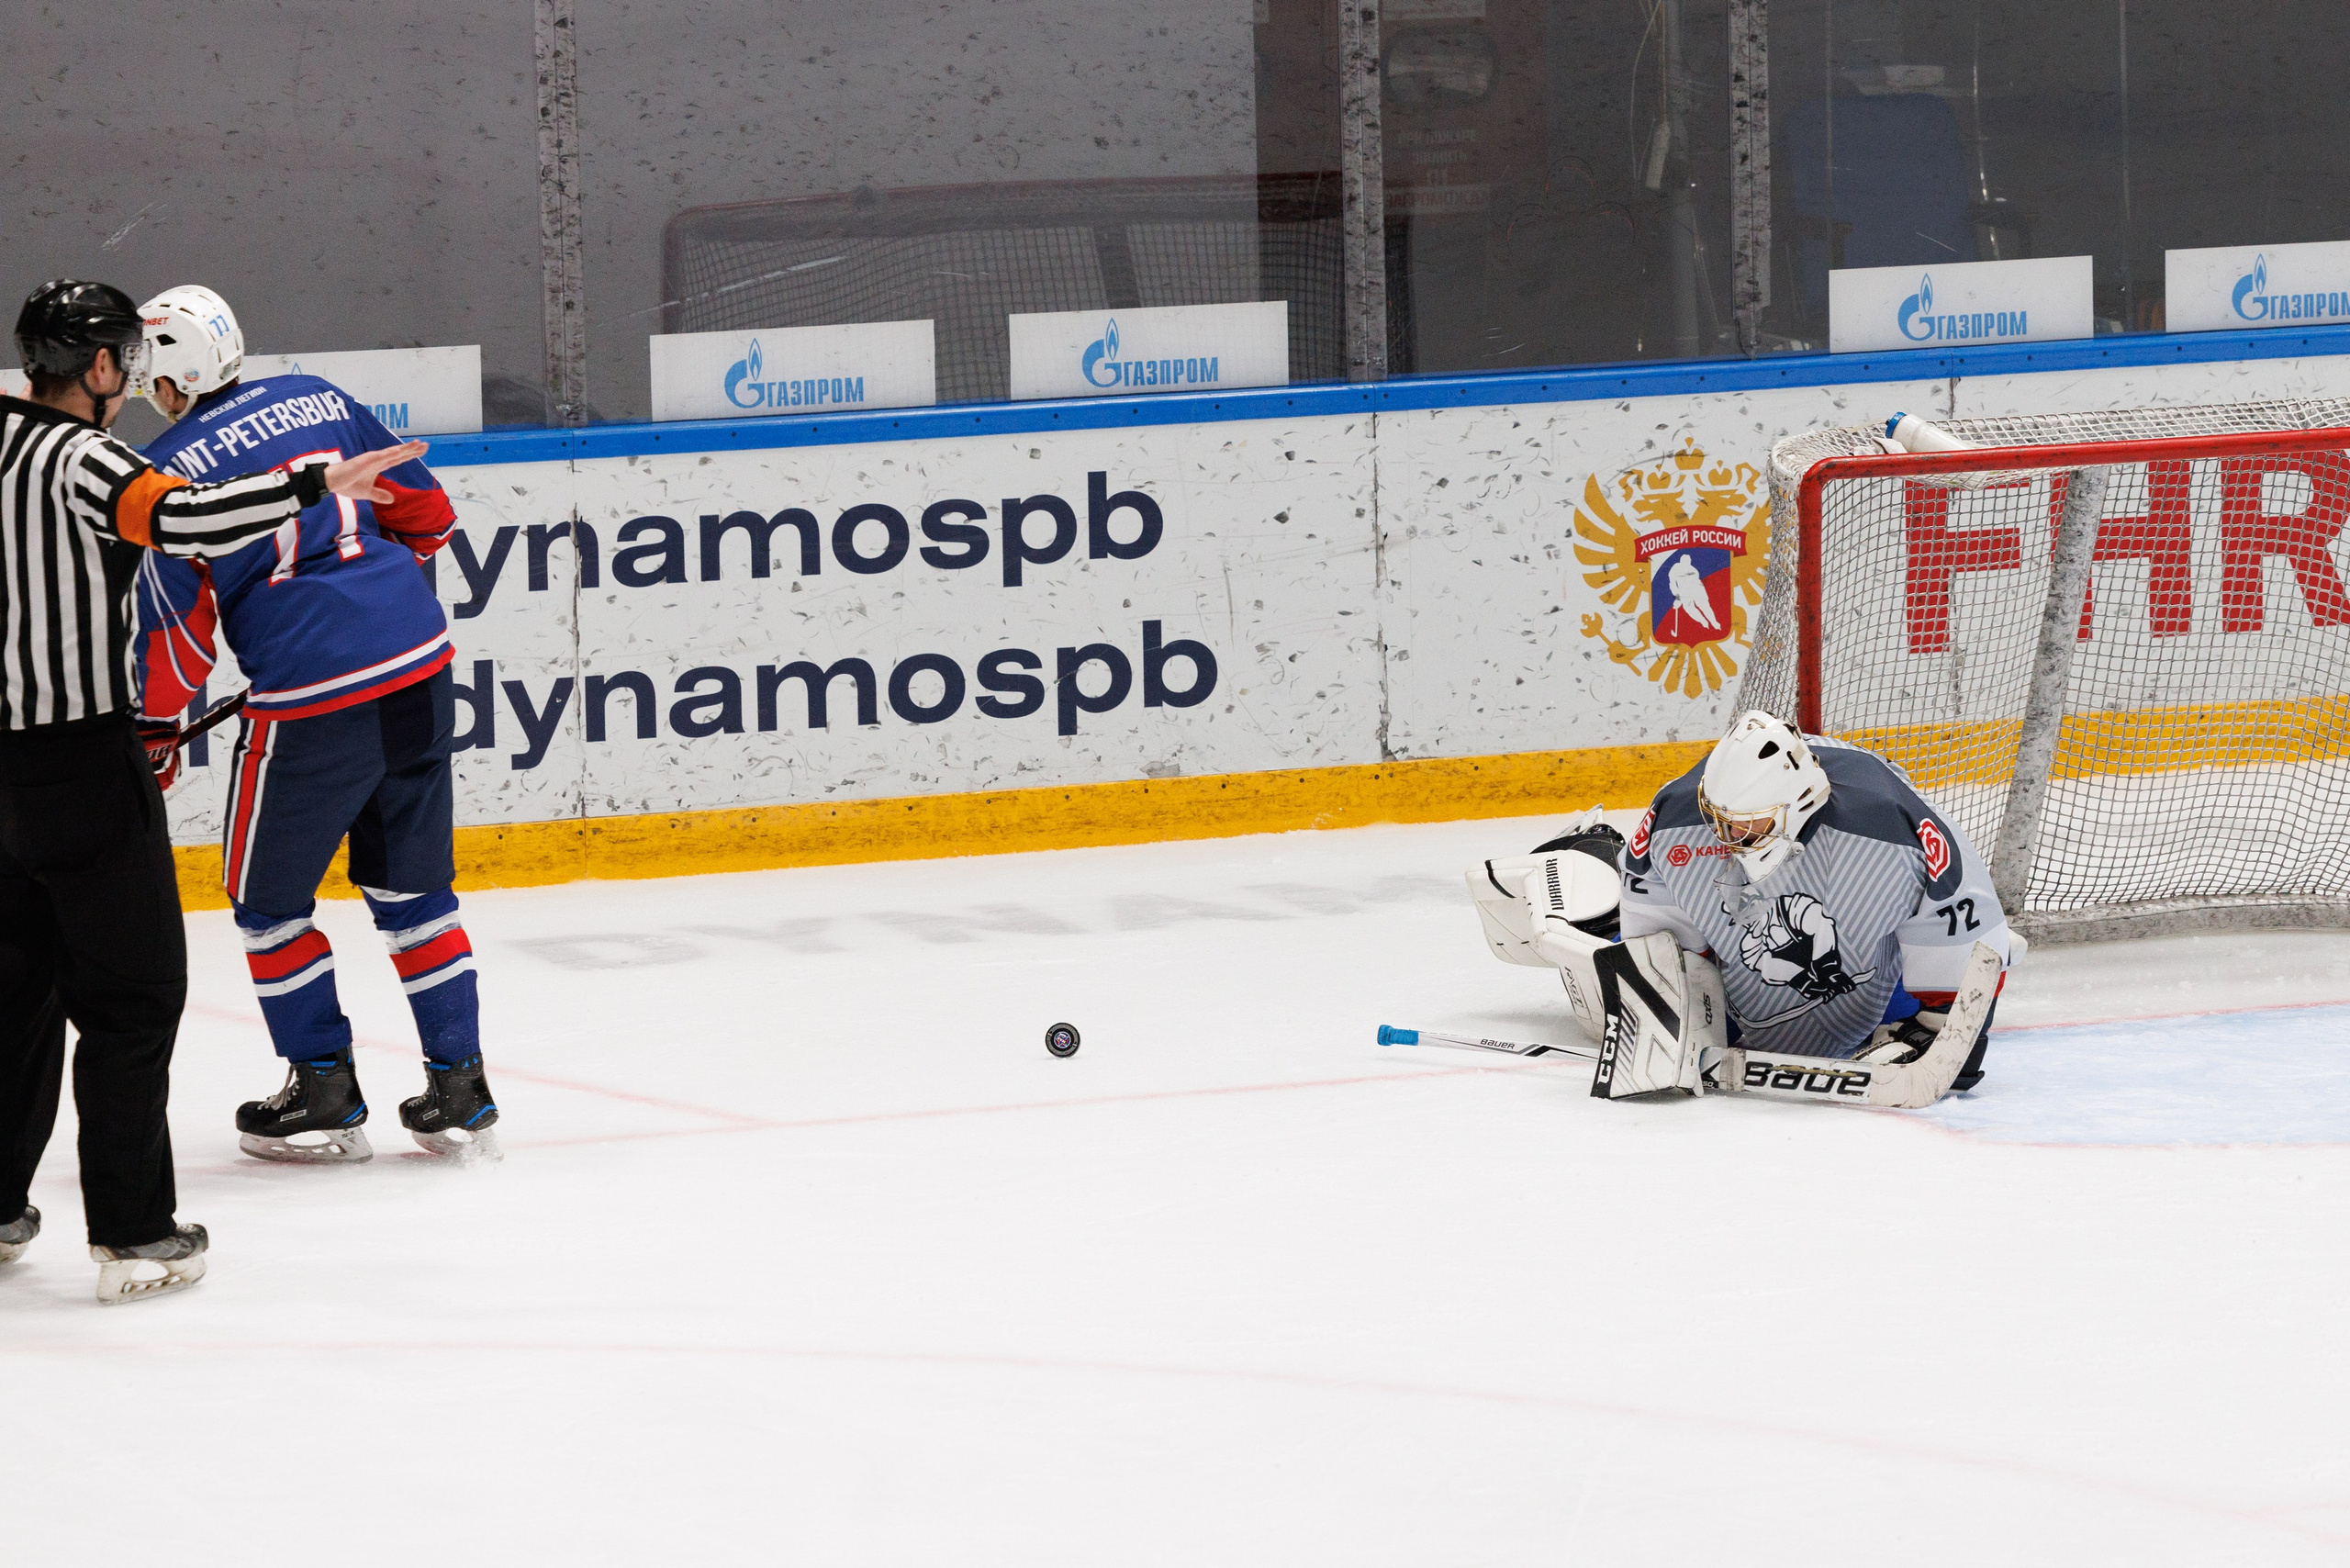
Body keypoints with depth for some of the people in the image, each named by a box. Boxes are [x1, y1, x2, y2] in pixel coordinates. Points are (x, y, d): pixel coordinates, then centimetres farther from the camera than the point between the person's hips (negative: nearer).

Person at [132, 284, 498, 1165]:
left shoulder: (169, 469, -5)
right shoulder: (316, 401, 10)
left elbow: (178, 626, -4)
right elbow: (426, 514, 17)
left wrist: (155, 732, 10)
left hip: (311, 703, -6)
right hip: (419, 661, 6)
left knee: (269, 899, 12)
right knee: (412, 888, 17)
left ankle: (325, 1097, 14)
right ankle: (460, 1091, 16)